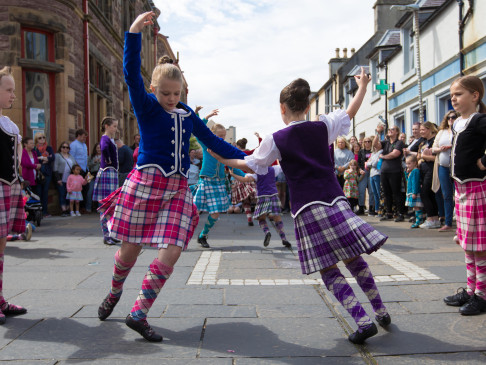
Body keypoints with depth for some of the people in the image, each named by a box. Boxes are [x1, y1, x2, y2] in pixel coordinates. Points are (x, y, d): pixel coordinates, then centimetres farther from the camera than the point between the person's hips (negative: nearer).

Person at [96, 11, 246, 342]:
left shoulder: (188, 114, 14)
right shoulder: (147, 106, -1)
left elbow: (212, 141, 19)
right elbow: (131, 73, -16)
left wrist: (245, 159, 16)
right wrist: (134, 32, -28)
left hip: (177, 188, 4)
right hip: (146, 182, -4)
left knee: (171, 253, -8)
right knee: (130, 249, 6)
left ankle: (139, 314, 4)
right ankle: (115, 293, 38)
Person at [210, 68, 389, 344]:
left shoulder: (276, 140, 0)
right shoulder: (323, 127, 8)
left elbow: (249, 165, 10)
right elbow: (350, 113, 24)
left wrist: (222, 158, 26)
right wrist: (362, 87, 41)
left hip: (308, 210, -3)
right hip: (336, 202, 4)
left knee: (329, 270, 1)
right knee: (354, 259, 15)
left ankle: (363, 321, -7)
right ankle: (381, 311, 24)